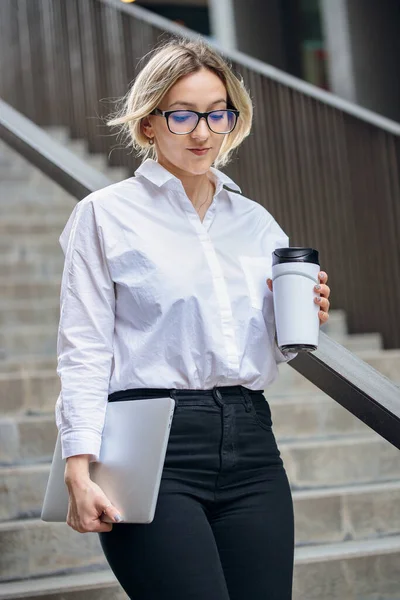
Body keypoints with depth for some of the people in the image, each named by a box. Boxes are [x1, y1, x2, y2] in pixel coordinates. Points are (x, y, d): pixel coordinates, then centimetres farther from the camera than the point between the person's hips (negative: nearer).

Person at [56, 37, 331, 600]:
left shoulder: (256, 221, 16)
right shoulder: (106, 214, 3)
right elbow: (84, 352, -3)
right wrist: (80, 470, -13)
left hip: (250, 447, 5)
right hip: (154, 450, -5)